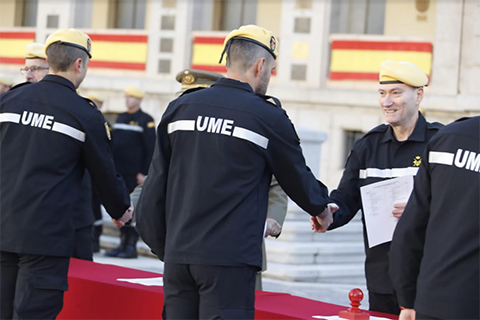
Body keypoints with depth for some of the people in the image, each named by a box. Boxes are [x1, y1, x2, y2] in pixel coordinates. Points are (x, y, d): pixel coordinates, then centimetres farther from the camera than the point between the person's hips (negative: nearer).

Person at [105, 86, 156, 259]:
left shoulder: (146, 121, -5)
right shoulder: (121, 118, 17)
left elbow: (151, 148, -9)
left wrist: (144, 172, -14)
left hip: (134, 174, -7)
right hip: (118, 172, 7)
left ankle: (132, 246, 0)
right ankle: (123, 243, 15)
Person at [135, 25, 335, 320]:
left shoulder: (180, 108, 8)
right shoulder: (268, 117, -3)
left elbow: (156, 185, 9)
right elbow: (297, 178, 11)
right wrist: (322, 207, 32)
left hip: (177, 254, 5)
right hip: (230, 259, -5)